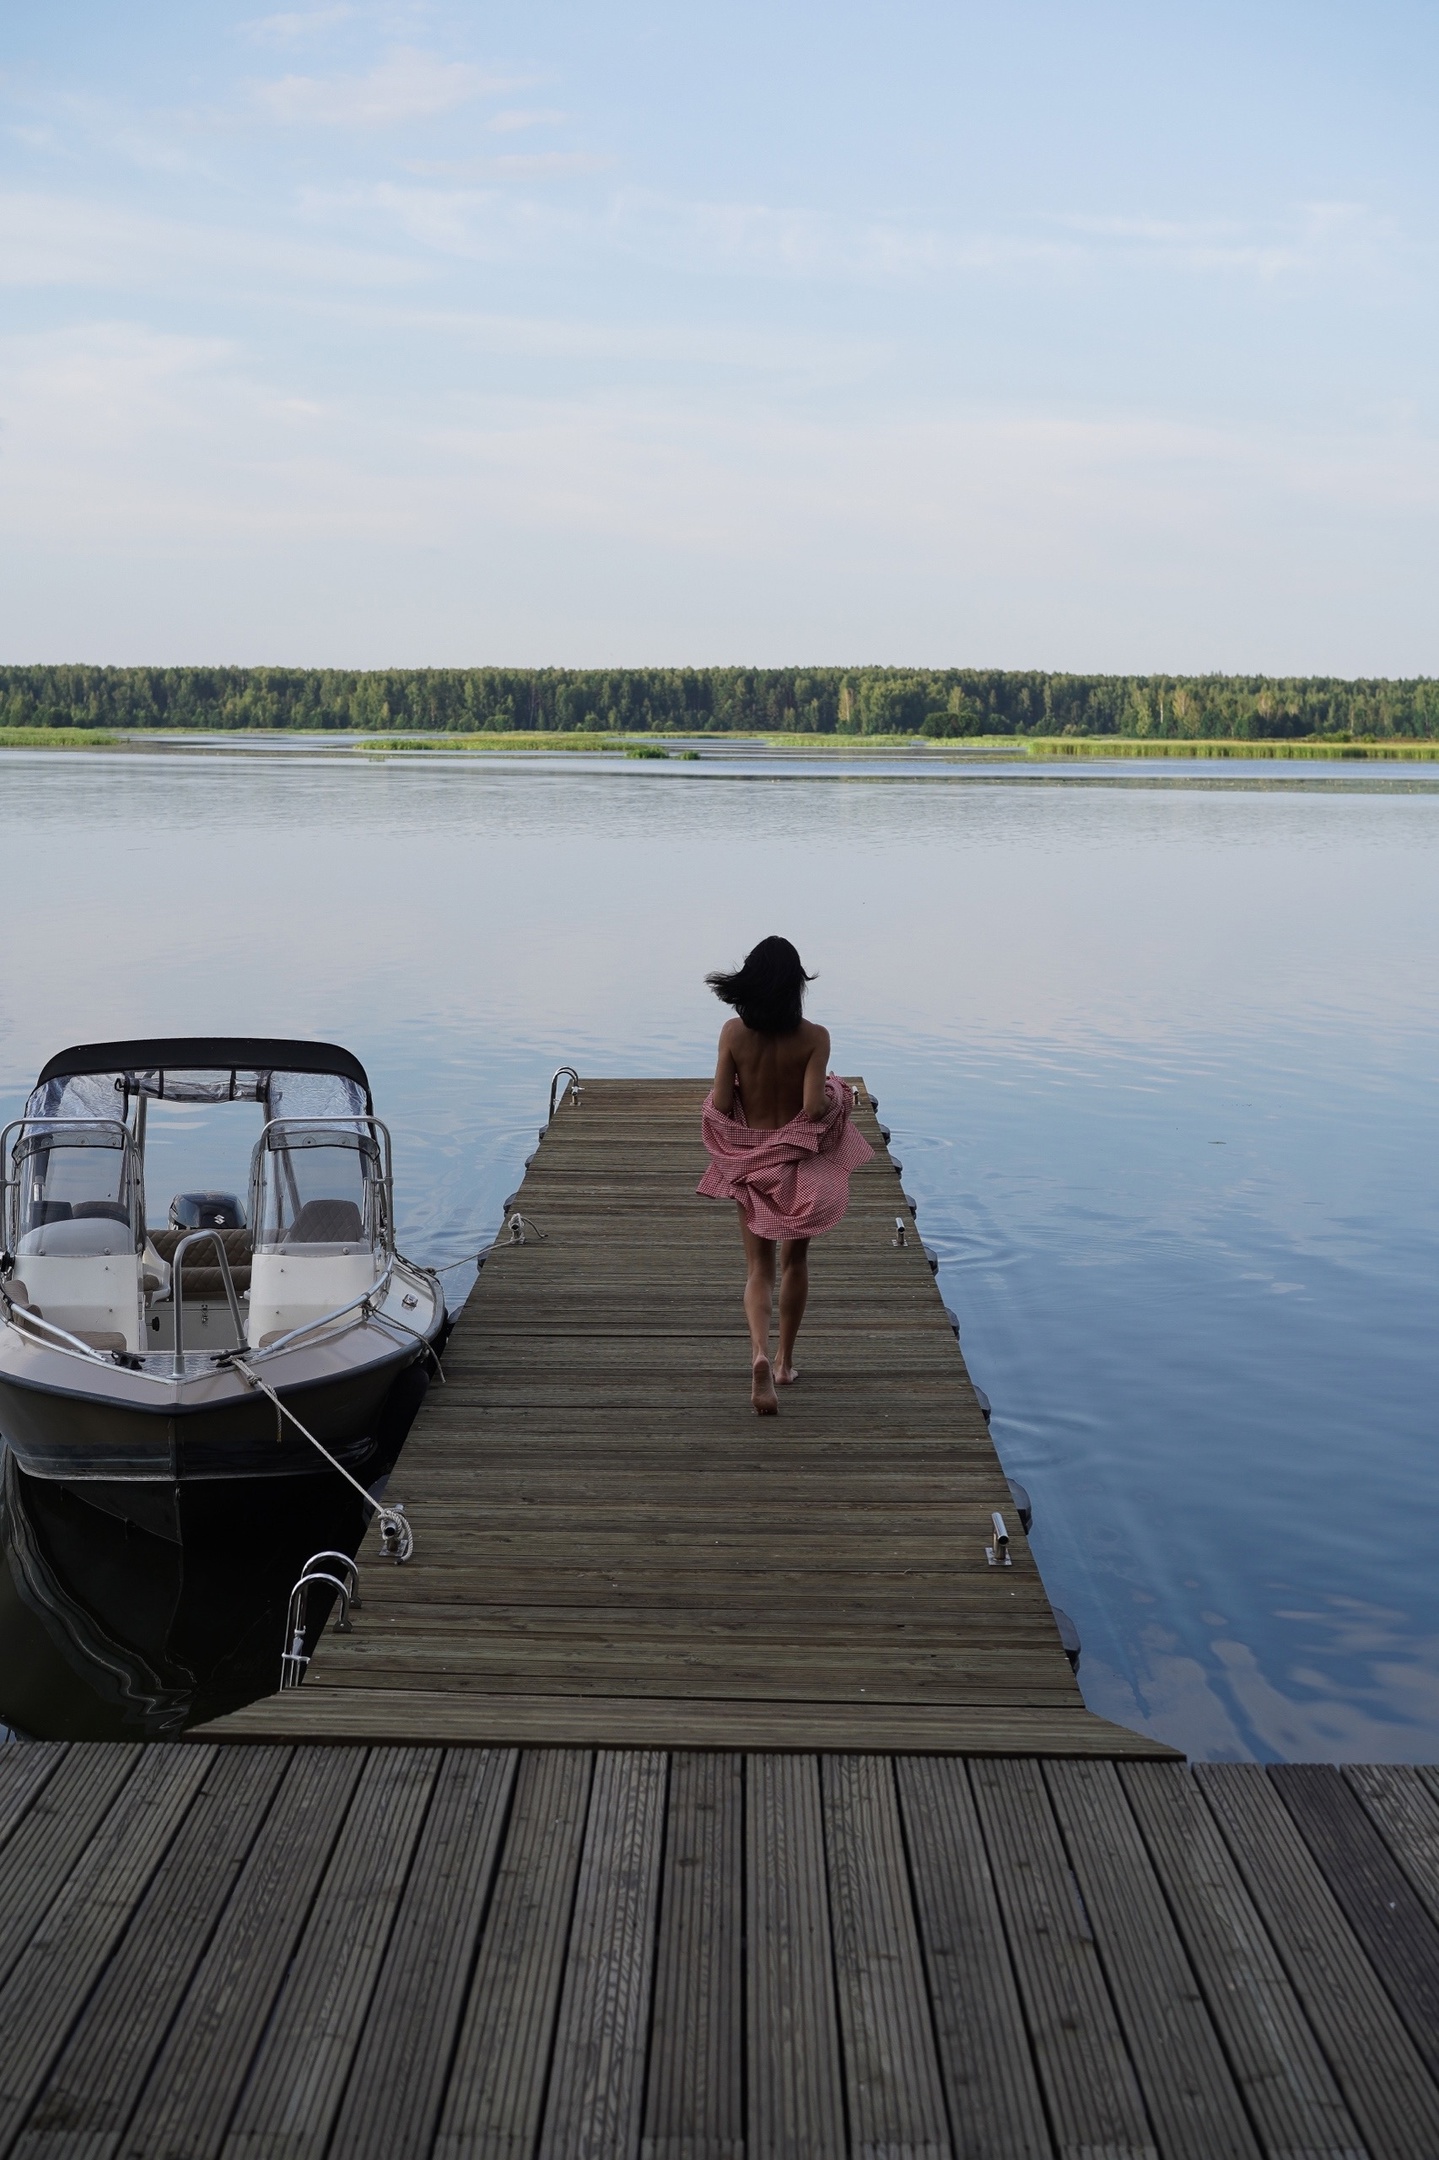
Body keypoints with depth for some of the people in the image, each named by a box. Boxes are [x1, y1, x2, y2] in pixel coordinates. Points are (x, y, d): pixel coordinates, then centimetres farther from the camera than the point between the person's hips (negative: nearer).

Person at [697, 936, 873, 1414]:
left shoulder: (734, 1033, -11)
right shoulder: (814, 1038, -15)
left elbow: (719, 1106, -10)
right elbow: (815, 1108, -21)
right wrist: (838, 1097, 0)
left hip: (750, 1160, 1)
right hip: (800, 1160, -1)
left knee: (759, 1266, 8)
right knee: (795, 1259, 19)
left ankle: (760, 1354, -17)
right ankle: (785, 1361, 28)